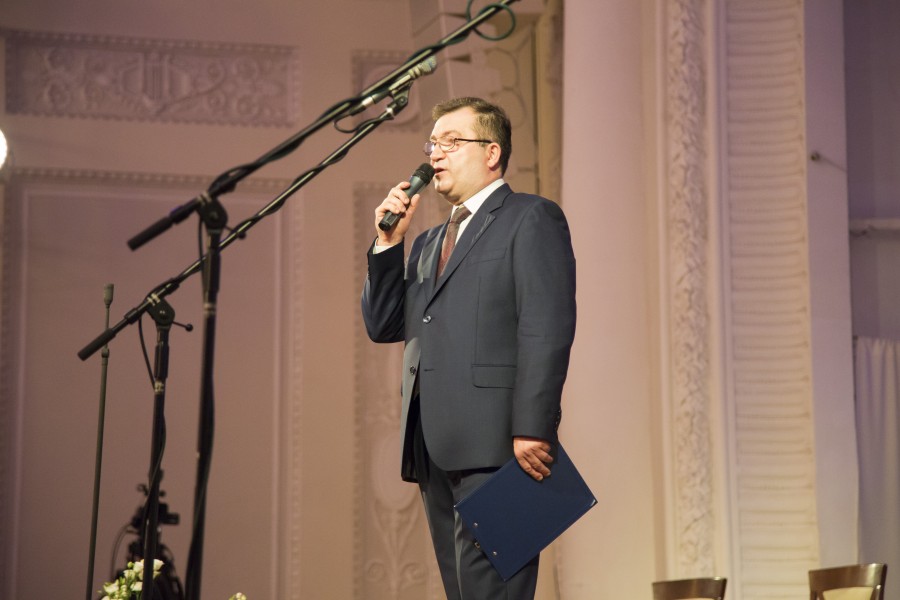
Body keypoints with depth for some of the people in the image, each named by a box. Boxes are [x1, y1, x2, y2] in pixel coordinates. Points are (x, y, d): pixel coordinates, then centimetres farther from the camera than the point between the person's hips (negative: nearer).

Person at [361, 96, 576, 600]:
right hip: (436, 447, 8)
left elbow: (547, 330, -11)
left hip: (493, 444, -8)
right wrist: (389, 242, 9)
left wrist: (532, 429, -19)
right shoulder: (429, 244, 26)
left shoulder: (532, 218, 0)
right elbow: (383, 326, 19)